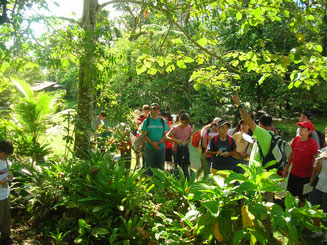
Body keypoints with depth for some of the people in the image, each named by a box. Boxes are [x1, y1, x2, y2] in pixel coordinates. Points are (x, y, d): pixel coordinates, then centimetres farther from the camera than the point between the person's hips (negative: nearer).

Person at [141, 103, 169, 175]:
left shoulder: (163, 121, 6)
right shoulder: (146, 121, 3)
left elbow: (166, 135, 2)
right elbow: (144, 135, -2)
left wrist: (158, 143, -13)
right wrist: (152, 144, -14)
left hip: (161, 148, 1)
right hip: (149, 148, -1)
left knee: (160, 168, 6)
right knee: (149, 168, 3)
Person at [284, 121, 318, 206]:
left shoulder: (313, 144, -17)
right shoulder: (296, 139, -1)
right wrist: (286, 168, 16)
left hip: (305, 176, -5)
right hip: (293, 173, 5)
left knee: (303, 199, 10)